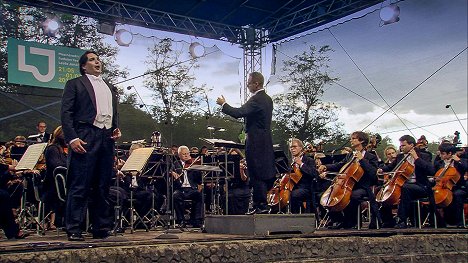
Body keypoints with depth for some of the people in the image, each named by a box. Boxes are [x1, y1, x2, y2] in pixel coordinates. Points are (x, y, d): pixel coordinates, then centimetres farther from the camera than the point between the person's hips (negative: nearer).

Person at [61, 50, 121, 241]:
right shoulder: (75, 84, 8)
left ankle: (101, 229, 11)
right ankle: (74, 230, -4)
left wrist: (116, 129, 8)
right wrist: (72, 138, -13)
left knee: (102, 187, 6)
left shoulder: (110, 88, 26)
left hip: (106, 139, 6)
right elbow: (66, 113, -1)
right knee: (80, 186, -7)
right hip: (85, 139, -6)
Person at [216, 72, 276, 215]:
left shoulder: (256, 100, -18)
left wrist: (223, 104, -13)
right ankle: (262, 204, 20)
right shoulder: (267, 99, 14)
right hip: (266, 141, 10)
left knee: (256, 174, -5)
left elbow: (238, 113, -26)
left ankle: (261, 205, -1)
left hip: (256, 143, -10)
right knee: (264, 173, 13)